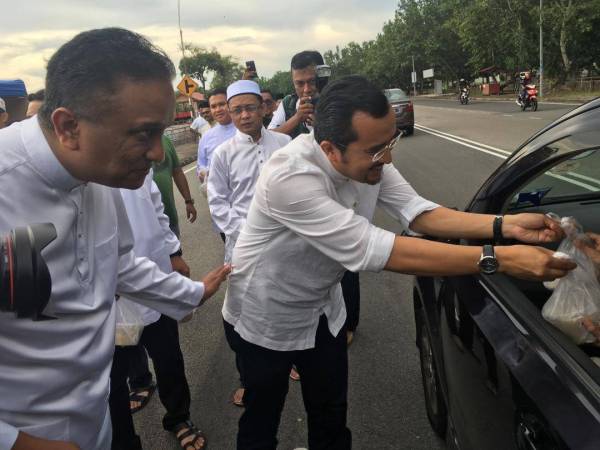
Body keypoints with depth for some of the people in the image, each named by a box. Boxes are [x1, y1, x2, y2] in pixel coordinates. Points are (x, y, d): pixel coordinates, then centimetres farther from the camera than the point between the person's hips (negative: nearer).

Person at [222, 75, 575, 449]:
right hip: (266, 320, -5)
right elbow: (372, 250, -42)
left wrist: (506, 225, -26)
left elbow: (417, 211, -11)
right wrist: (499, 259, -41)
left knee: (331, 418, 20)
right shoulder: (289, 176, -38)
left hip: (322, 310, 6)